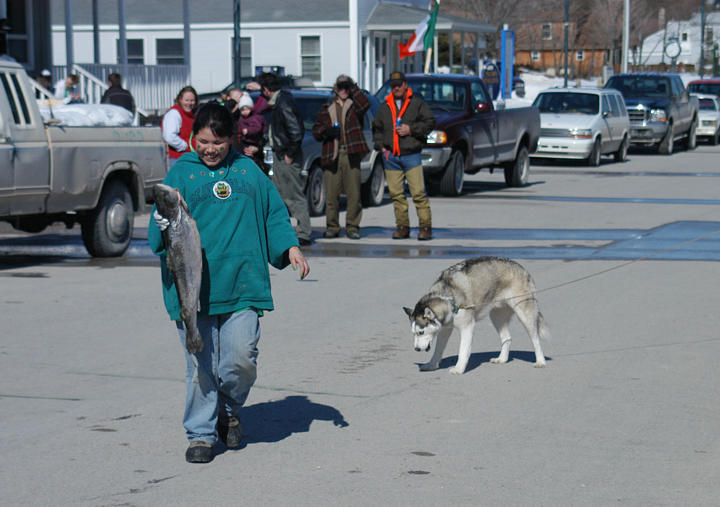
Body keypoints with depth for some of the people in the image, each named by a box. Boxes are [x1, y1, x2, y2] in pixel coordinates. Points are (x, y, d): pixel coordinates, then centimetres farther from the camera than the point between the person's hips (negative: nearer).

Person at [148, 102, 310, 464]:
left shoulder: (247, 170, 13)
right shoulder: (182, 172, 7)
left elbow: (274, 214, 20)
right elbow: (159, 223, 2)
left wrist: (290, 247, 6)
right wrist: (166, 224, -21)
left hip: (242, 283, 1)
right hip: (194, 285, -1)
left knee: (241, 358, -7)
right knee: (201, 364, 0)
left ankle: (229, 410, 22)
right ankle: (201, 433, 13)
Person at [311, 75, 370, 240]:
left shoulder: (354, 104, 14)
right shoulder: (327, 108, 19)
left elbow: (365, 104, -10)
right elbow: (316, 131, 15)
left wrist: (353, 88, -5)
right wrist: (326, 131, -5)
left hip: (351, 155, -1)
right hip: (331, 155, 1)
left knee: (354, 193, -4)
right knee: (331, 193, -2)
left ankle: (352, 226, 4)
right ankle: (332, 227, 7)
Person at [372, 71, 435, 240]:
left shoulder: (417, 103, 5)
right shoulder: (384, 107, 17)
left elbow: (430, 123, 0)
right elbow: (377, 129, 22)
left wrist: (411, 129, -9)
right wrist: (382, 147, 8)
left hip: (411, 155, -4)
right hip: (390, 157, 4)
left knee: (418, 193, -10)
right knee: (396, 194, 4)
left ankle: (425, 227, -6)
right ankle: (402, 227, 11)